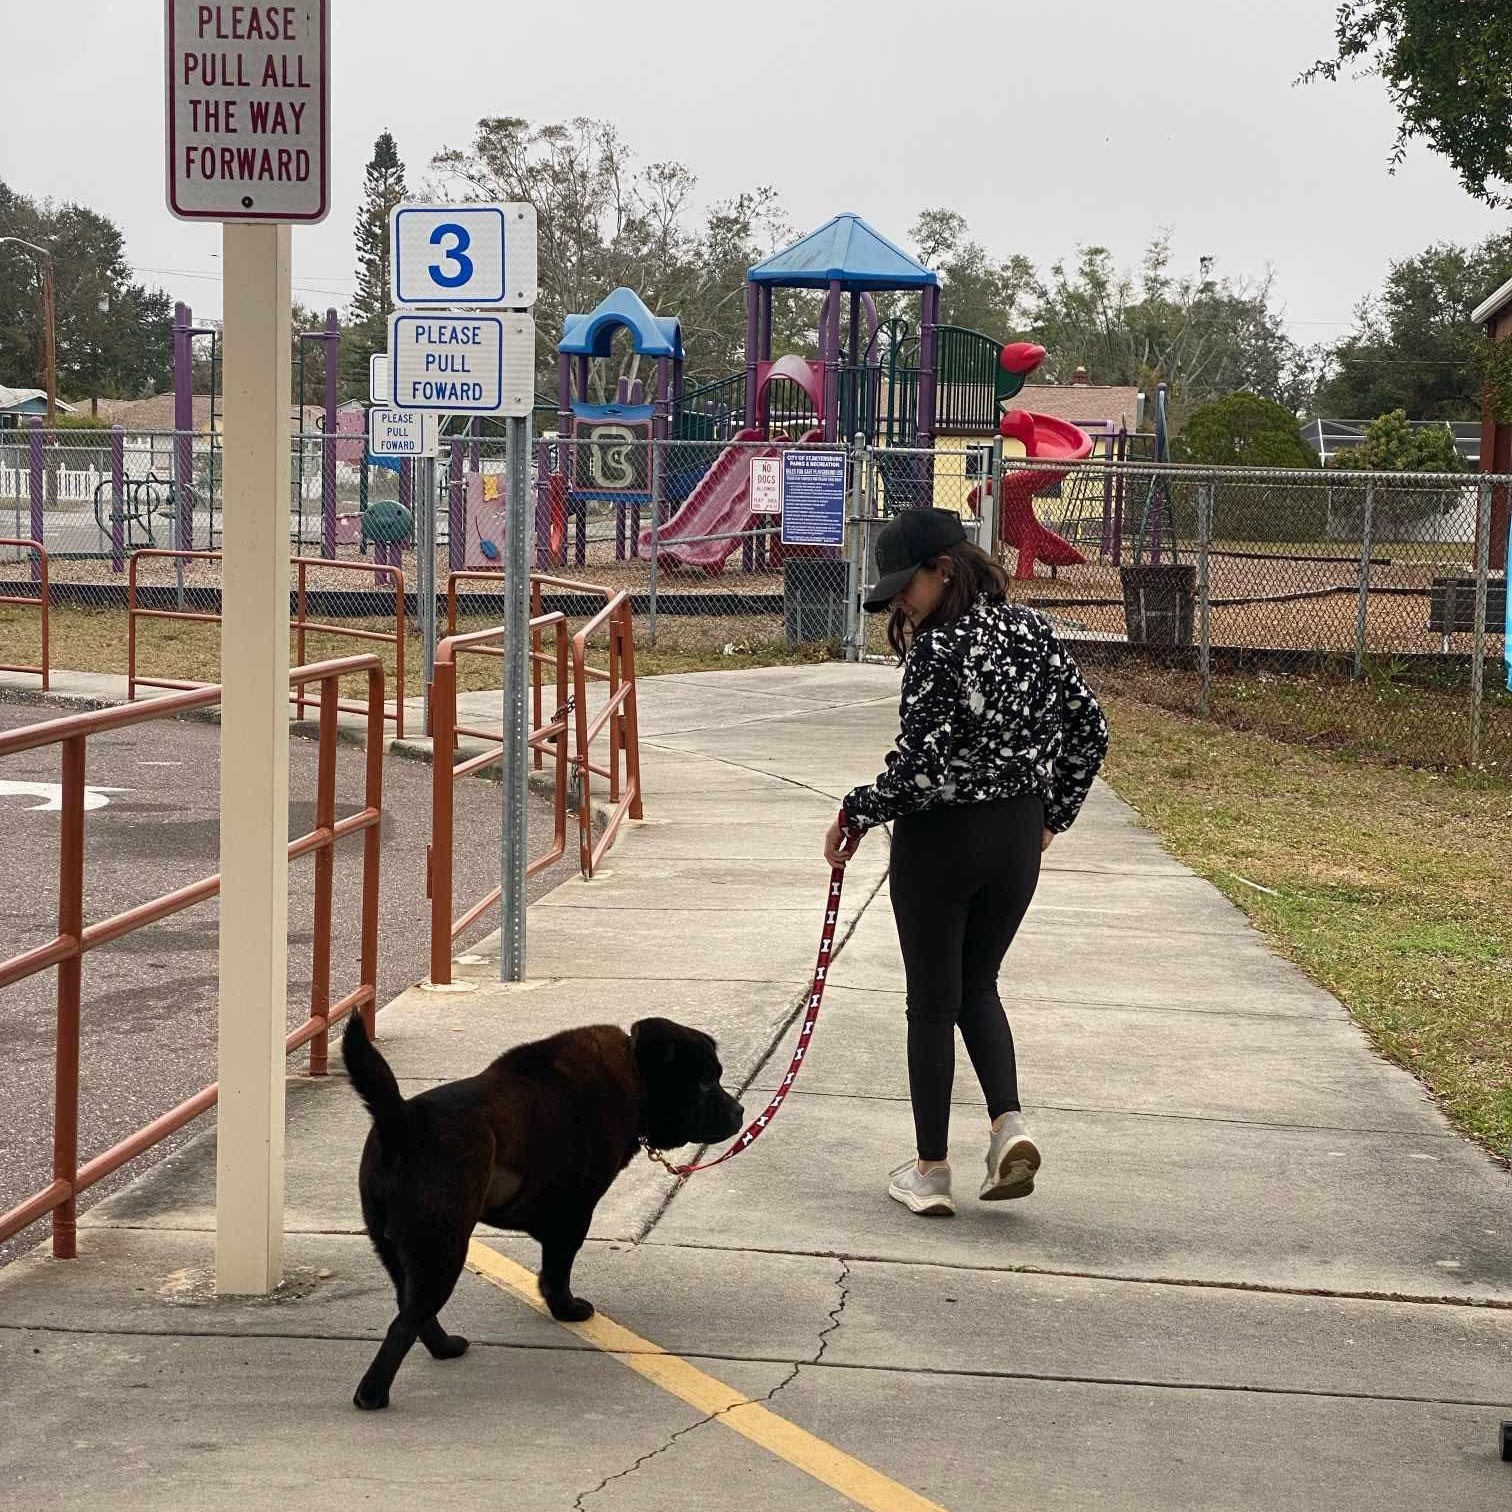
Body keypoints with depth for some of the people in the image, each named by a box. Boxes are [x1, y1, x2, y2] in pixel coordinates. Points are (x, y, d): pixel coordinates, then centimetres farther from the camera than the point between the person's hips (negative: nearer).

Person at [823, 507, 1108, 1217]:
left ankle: (931, 1171, 14)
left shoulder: (938, 647, -19)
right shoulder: (1033, 630, 2)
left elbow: (920, 763, -23)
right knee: (978, 986, 22)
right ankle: (1009, 1124, 2)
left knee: (933, 1002, 7)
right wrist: (1054, 812, 17)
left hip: (940, 839, -6)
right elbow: (1089, 728, 7)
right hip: (1018, 837, 6)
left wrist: (857, 814, -9)